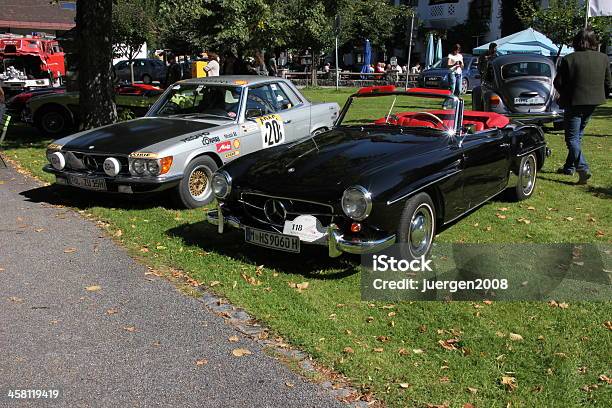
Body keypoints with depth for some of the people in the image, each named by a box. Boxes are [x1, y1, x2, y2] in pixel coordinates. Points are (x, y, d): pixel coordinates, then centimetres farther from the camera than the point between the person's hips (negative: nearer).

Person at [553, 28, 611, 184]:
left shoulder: (569, 59, -13)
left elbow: (558, 83, -7)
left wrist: (564, 95, 12)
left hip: (574, 102, -5)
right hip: (593, 103, 5)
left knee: (572, 138, -1)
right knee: (578, 136, 19)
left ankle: (583, 168, -17)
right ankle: (569, 167, 27)